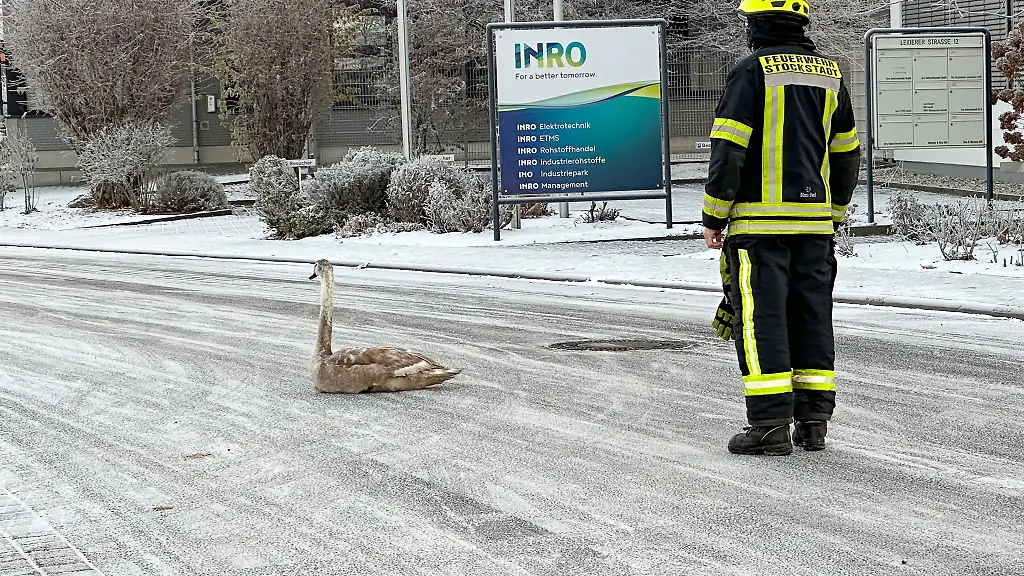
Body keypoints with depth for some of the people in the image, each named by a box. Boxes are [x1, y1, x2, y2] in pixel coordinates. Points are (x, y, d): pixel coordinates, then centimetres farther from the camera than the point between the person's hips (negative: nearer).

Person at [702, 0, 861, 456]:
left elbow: (728, 151, -12)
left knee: (761, 319, -3)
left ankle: (771, 425, -5)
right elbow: (846, 153, 16)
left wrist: (714, 217, -4)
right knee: (812, 317, 11)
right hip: (814, 221, 6)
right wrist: (834, 213, 25)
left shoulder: (753, 72, -9)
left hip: (759, 221, -6)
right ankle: (814, 421, 14)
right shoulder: (829, 73, 11)